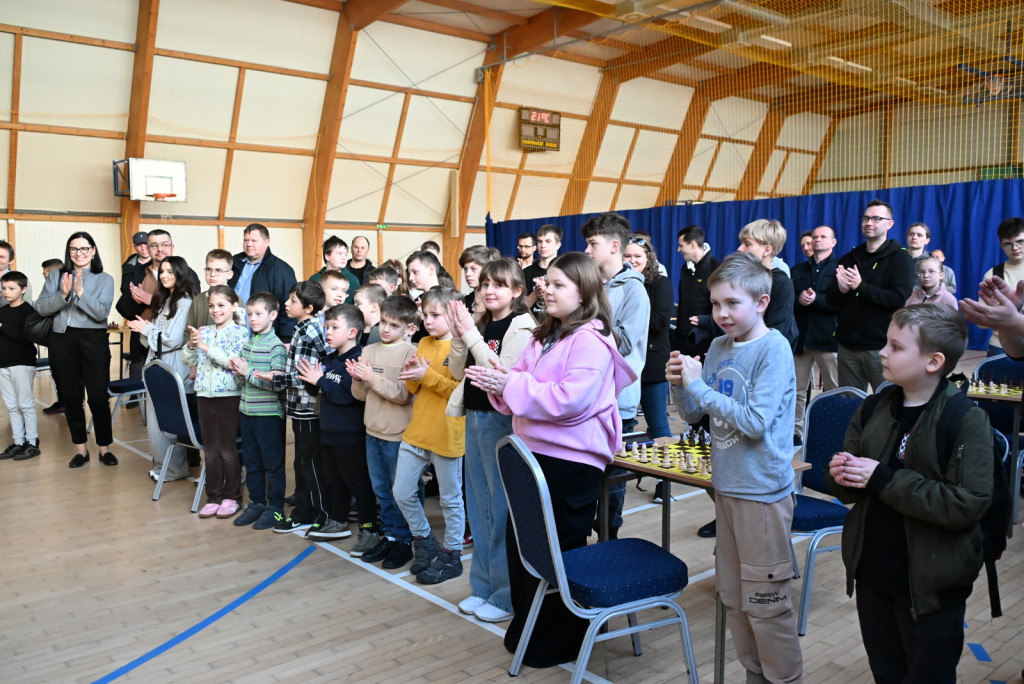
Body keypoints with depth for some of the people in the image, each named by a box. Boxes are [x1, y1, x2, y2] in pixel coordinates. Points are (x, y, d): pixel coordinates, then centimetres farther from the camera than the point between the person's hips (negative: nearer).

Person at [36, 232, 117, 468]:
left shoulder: (104, 279, 1)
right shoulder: (56, 276, 7)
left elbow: (101, 313, -11)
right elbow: (40, 308, -2)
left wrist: (81, 293, -21)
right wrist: (63, 295, -17)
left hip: (93, 341, -3)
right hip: (62, 341, 3)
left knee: (98, 397, -2)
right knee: (70, 397, 9)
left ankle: (104, 448, 11)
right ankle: (80, 449, 20)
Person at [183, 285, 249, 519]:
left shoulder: (240, 332, -6)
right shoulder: (204, 332, 9)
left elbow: (232, 360, -18)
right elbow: (188, 360, 8)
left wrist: (205, 346, -21)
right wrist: (191, 345, -11)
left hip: (229, 395, -5)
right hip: (205, 394, 5)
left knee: (227, 449, 2)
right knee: (210, 450, 11)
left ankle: (231, 497, 15)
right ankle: (214, 496, 21)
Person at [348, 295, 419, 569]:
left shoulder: (410, 353, -10)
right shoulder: (368, 351, 5)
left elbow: (403, 394, -17)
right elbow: (361, 395, 8)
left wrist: (373, 377, -20)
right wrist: (358, 379, -12)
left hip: (398, 434, -6)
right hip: (373, 431, 6)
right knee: (381, 489, 16)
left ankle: (403, 541, 19)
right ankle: (389, 536, 30)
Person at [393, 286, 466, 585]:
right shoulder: (424, 343, 11)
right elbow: (414, 388, 14)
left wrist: (428, 374, -20)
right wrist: (412, 374, -7)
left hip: (447, 435, -7)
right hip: (416, 432, 7)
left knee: (450, 499, 8)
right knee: (402, 493, 9)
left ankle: (451, 555, 22)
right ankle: (424, 541, 30)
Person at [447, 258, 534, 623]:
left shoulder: (522, 326, -10)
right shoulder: (480, 323, 10)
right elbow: (458, 371, 8)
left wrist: (471, 334, -19)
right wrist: (459, 335, -7)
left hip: (502, 420, -7)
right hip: (475, 417, 8)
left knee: (503, 509, 0)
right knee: (479, 506, 14)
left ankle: (506, 594, 13)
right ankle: (484, 586, 28)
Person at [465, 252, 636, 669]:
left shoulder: (591, 340, -14)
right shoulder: (547, 335, 13)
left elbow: (569, 400, -24)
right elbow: (522, 388, 15)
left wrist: (510, 384, -21)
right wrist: (498, 382, -7)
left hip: (571, 461, -9)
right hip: (535, 452, 9)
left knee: (560, 550, 6)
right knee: (520, 541, 16)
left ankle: (559, 641, 26)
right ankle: (528, 630, 36)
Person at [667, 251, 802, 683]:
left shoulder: (774, 348, -14)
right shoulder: (719, 347, 5)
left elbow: (755, 423, -22)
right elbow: (694, 415, 9)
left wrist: (699, 387, -20)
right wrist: (679, 384, -9)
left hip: (763, 490, -7)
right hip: (725, 485, 7)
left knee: (765, 603, 3)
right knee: (733, 597, 17)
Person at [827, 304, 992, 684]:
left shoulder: (967, 421, -16)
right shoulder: (874, 409, 0)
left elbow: (967, 504, -26)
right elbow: (851, 490, 8)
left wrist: (885, 480, -25)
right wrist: (840, 474, -15)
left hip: (931, 585, -5)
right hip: (872, 574, 5)